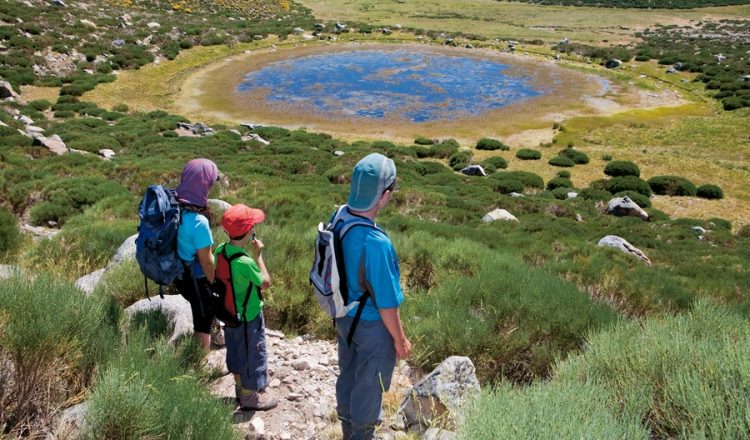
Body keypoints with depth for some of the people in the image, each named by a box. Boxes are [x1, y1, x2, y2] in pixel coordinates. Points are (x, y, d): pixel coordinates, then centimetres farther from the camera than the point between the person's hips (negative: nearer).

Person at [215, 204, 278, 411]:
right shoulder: (245, 262, -32)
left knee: (236, 352, 23)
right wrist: (259, 255, -10)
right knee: (253, 355, 11)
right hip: (248, 318, -8)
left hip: (229, 313, 8)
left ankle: (241, 387, 43)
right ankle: (251, 398, 25)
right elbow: (265, 282, -15)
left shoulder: (220, 250, -10)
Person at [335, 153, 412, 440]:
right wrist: (400, 340, -9)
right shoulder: (376, 243, -36)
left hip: (344, 317, 8)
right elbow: (386, 303, -25)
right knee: (369, 384, 17)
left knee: (348, 373, 27)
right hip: (372, 325, -8)